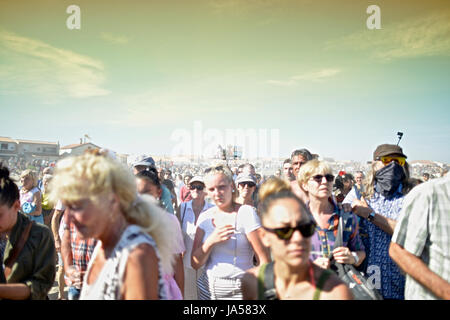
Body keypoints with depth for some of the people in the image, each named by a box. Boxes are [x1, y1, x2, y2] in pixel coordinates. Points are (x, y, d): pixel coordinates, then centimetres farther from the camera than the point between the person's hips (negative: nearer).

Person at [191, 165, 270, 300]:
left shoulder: (246, 213, -11)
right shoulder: (205, 217, 2)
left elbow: (264, 261, -13)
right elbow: (195, 263, 0)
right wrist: (211, 241, -15)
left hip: (239, 291, -4)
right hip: (207, 289, 4)